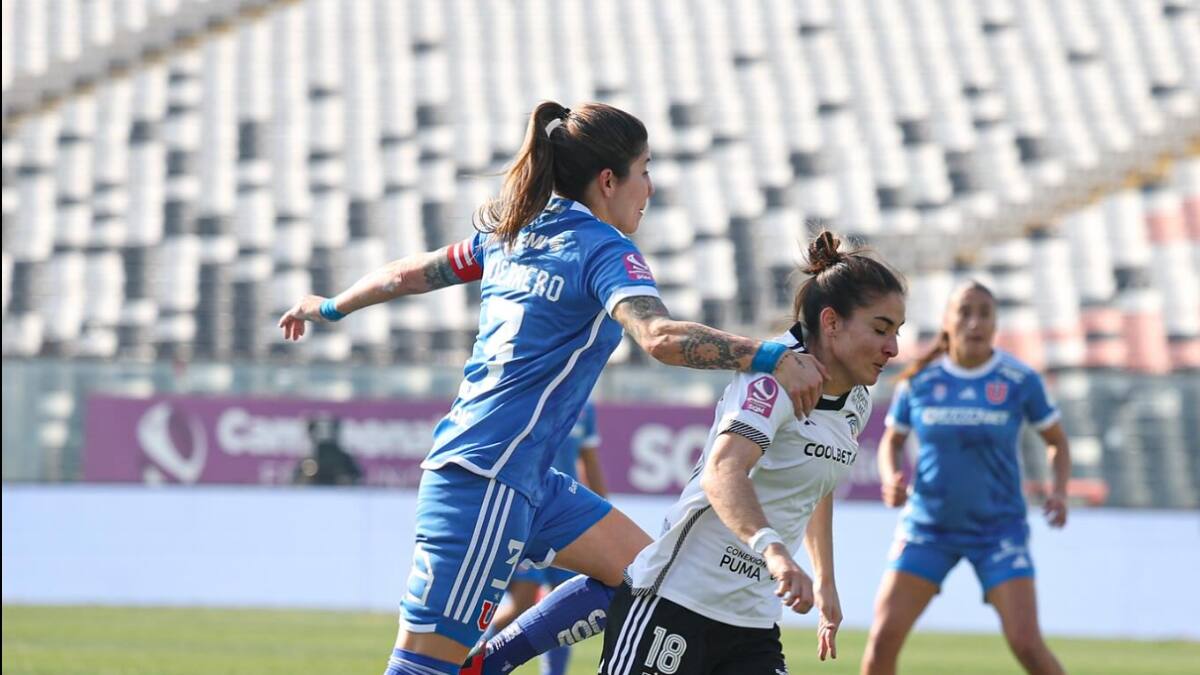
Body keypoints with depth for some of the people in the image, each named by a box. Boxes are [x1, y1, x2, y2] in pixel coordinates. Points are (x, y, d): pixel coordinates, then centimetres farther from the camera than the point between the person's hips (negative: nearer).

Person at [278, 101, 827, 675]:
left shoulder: (511, 234, 13)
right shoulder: (602, 250, -11)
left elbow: (409, 273, 25)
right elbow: (660, 337, -29)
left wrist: (332, 307, 42)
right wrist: (770, 358, -34)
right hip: (486, 480, -10)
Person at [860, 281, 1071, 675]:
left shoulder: (1020, 381, -7)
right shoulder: (919, 381, -3)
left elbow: (1057, 442, 6)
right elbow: (891, 442, 12)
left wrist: (1060, 491, -12)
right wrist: (891, 481, -10)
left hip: (997, 528, -2)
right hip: (927, 525, 2)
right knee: (883, 639, -9)